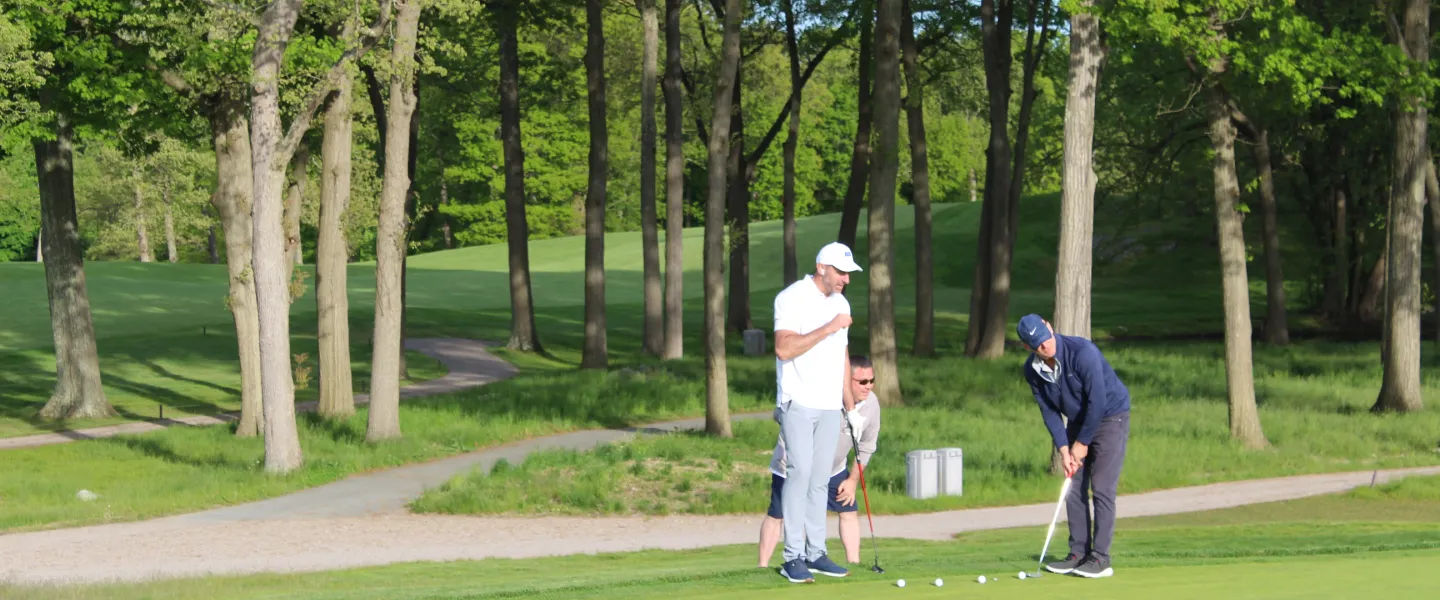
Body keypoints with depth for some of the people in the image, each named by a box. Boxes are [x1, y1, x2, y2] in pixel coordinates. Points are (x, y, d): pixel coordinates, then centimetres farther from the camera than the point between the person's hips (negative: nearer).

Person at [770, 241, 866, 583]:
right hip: (798, 402, -7)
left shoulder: (841, 304, 13)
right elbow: (784, 349, -21)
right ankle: (793, 558, -9)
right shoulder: (792, 298, -9)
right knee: (800, 473, -11)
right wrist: (829, 328, -22)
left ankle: (815, 553, 8)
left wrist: (850, 405, 19)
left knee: (820, 479, 5)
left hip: (829, 406, 7)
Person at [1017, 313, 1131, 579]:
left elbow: (1098, 401, -25)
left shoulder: (1082, 352, -28)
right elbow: (1049, 411, -2)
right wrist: (1063, 449, -11)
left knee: (1102, 488, -12)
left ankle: (1100, 559, -11)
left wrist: (1083, 443, -17)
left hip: (1110, 416, -7)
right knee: (1074, 489, 2)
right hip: (1078, 421, 7)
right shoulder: (1033, 369, -8)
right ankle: (1078, 554, 8)